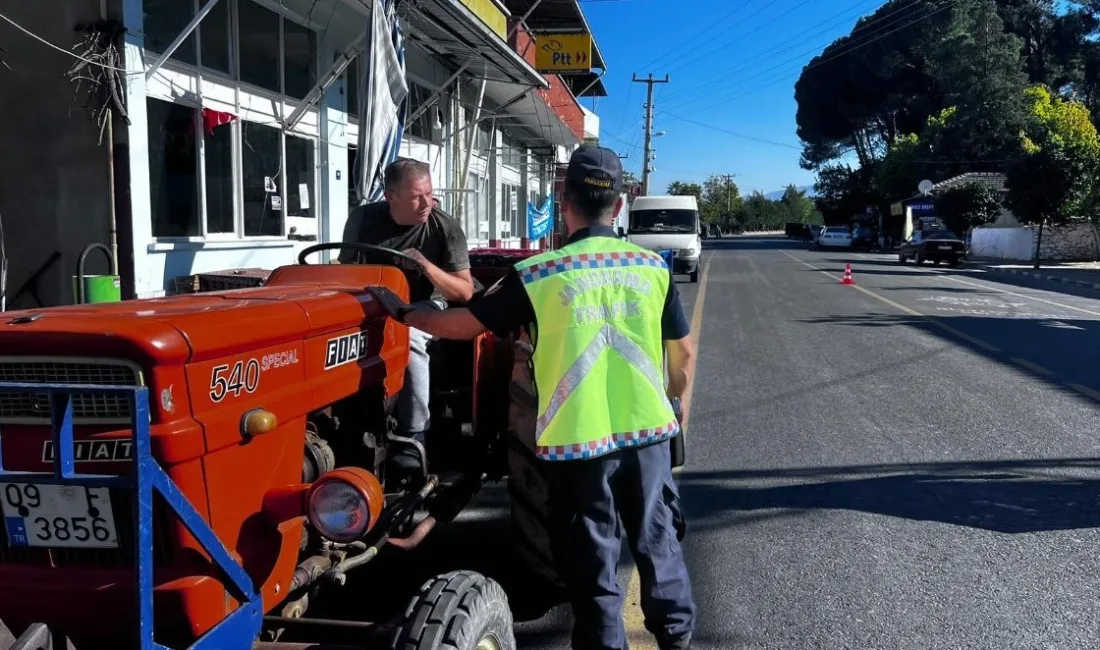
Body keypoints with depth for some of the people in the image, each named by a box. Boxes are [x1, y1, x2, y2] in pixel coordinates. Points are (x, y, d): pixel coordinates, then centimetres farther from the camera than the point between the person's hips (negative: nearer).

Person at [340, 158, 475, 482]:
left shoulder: (445, 228, -11)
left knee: (409, 337, -36)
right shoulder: (363, 218, -5)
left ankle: (414, 439, -26)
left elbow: (464, 292, -13)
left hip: (422, 305, -2)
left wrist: (425, 264, -28)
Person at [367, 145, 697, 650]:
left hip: (579, 436, -3)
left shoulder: (537, 275, -9)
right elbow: (684, 351, 6)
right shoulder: (653, 267, -1)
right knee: (657, 536, 21)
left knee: (593, 555, 11)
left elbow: (463, 325, -2)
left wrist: (401, 312, 13)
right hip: (647, 429, 3)